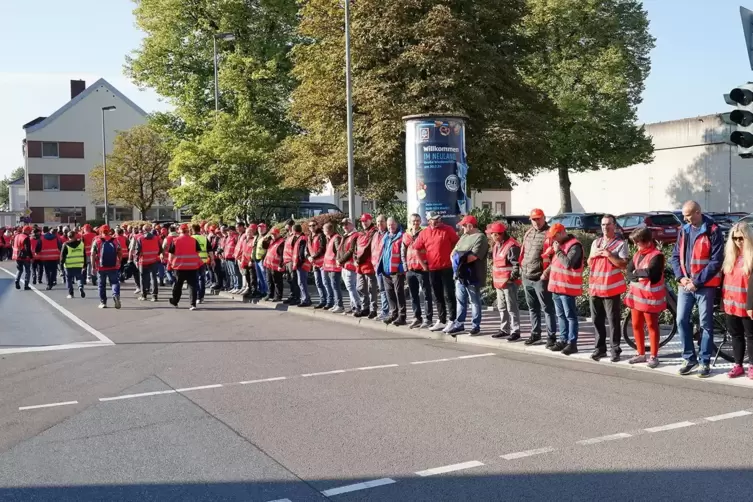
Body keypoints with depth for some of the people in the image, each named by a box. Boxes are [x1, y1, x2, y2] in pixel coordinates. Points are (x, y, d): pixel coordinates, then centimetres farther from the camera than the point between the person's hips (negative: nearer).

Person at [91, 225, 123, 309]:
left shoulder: (97, 241, -2)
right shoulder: (115, 240, 3)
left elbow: (93, 254, -7)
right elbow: (120, 253, 4)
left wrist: (93, 266, -3)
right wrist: (118, 262, 16)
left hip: (101, 267, -1)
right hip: (113, 267, 1)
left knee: (101, 285, 11)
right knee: (115, 282, 6)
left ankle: (103, 302, 15)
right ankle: (116, 295, -21)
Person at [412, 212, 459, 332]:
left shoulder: (448, 230, -4)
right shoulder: (424, 233, 6)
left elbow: (457, 244, 2)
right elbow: (416, 249, 14)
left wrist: (453, 258, -2)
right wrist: (423, 264, 10)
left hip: (447, 268, -4)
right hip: (432, 269, 4)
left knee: (448, 295, -2)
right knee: (437, 297, 11)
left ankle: (451, 321, 1)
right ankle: (441, 321, 19)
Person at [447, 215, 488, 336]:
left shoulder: (480, 237, -12)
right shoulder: (464, 236, 17)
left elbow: (473, 256, -22)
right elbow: (454, 250, 16)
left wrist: (459, 259, -11)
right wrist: (456, 259, -6)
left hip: (472, 276, -8)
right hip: (460, 275, 8)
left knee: (474, 302, 2)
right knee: (461, 300, 13)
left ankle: (476, 326, 10)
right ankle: (459, 324, 21)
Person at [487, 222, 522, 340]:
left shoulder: (512, 246, -17)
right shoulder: (497, 245, 14)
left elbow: (517, 265, -19)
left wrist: (512, 278, -21)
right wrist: (493, 278, 21)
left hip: (509, 282, -10)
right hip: (499, 282, 10)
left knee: (512, 307, -5)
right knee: (502, 307, 16)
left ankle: (515, 331, 1)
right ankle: (505, 329, 27)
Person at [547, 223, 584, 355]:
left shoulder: (575, 246, -14)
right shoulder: (560, 244, 15)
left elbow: (568, 263, -26)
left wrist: (558, 251, -17)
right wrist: (548, 271, 11)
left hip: (567, 288, -9)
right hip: (556, 286, 9)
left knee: (570, 316, -4)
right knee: (561, 315, 13)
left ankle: (572, 343, -1)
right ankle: (563, 340, 21)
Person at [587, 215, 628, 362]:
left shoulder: (620, 243, -3)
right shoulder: (595, 242, 15)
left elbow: (623, 264, -11)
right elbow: (589, 263, 19)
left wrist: (608, 254, -18)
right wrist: (593, 255, -1)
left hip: (611, 288, -6)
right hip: (595, 286, 6)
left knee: (613, 321, -3)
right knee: (597, 320, 9)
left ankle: (615, 350, 2)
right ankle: (600, 348, 18)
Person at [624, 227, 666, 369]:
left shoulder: (656, 255, -14)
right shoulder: (638, 254, 11)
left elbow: (649, 272, -29)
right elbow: (629, 271, 5)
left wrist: (636, 272, -12)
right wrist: (637, 277, -15)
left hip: (650, 296, -8)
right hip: (636, 294, 8)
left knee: (651, 326, 1)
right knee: (636, 325, 12)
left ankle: (653, 356, 10)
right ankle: (641, 354, 24)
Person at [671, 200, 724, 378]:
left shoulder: (713, 231, -9)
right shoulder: (684, 231, 9)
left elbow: (716, 261, -13)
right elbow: (676, 255, 12)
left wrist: (697, 281, -15)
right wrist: (681, 277, -4)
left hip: (705, 286, -5)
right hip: (685, 285, 5)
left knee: (706, 324, 3)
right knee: (682, 321, 4)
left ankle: (705, 362, 12)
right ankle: (689, 358, 16)